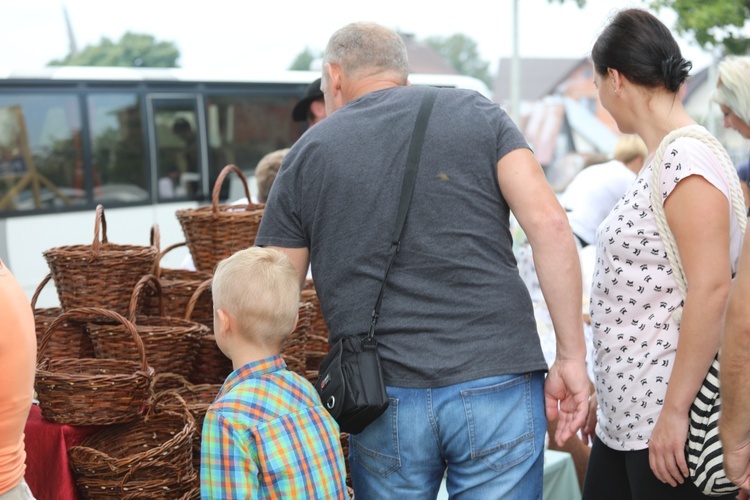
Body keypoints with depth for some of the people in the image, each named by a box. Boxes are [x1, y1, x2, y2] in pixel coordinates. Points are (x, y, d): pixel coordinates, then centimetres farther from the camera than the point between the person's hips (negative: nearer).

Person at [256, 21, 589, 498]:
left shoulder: (308, 152, 8)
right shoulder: (477, 114, 8)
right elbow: (549, 223, -5)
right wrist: (572, 356, -2)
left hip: (383, 400, 1)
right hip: (496, 383, 0)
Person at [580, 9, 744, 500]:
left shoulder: (685, 160, -15)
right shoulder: (660, 163, 13)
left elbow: (711, 289, -23)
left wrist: (674, 412, -22)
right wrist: (606, 392, 19)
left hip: (667, 416, -9)